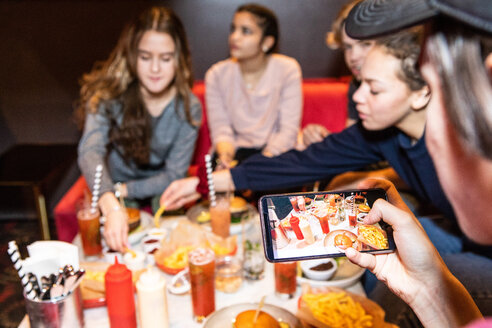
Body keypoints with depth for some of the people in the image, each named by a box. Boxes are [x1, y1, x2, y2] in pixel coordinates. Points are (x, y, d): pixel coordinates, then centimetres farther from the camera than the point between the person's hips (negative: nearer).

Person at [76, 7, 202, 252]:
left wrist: (122, 191, -20)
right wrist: (111, 207, -53)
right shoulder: (108, 95, -19)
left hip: (158, 194, 1)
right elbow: (90, 151, -35)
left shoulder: (188, 108, -13)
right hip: (110, 190, 0)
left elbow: (174, 175, -9)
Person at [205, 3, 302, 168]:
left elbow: (288, 130, -10)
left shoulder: (287, 69, -6)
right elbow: (220, 129, -6)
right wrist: (225, 151, -29)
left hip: (276, 150, 0)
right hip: (236, 150, 1)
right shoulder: (216, 75, -1)